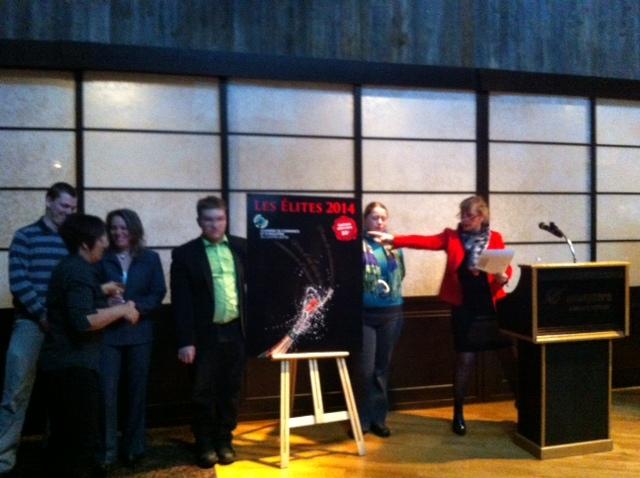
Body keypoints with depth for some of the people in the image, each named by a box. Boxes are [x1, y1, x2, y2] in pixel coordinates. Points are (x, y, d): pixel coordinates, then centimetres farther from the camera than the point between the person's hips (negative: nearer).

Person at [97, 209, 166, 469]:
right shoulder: (101, 258, 2)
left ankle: (134, 447, 21)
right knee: (106, 391, -4)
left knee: (137, 390, 8)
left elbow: (158, 294, 0)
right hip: (108, 332, -1)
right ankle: (107, 450, 7)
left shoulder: (150, 258, 5)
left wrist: (133, 307, -15)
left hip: (139, 332, 1)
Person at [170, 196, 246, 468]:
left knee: (230, 391, 12)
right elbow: (181, 301, -5)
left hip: (235, 331, 2)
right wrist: (185, 341, -9)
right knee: (204, 393, 8)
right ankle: (205, 445, 25)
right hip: (205, 334, -2)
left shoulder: (241, 247, 6)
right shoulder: (185, 254, -2)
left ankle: (224, 441, 28)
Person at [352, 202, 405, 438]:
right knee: (364, 369, -4)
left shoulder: (394, 246, 9)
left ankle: (378, 418, 23)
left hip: (391, 313, 4)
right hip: (364, 314, -4)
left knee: (382, 368, 12)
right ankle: (362, 419, 13)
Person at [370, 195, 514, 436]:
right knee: (465, 361, 4)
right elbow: (425, 241, -10)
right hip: (465, 310, -1)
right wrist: (393, 239, -23)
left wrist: (503, 278, -18)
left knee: (509, 357, 8)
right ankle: (458, 414, 19)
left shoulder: (495, 238, 4)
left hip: (493, 307, 1)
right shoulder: (452, 236, 2)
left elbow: (506, 267, 5)